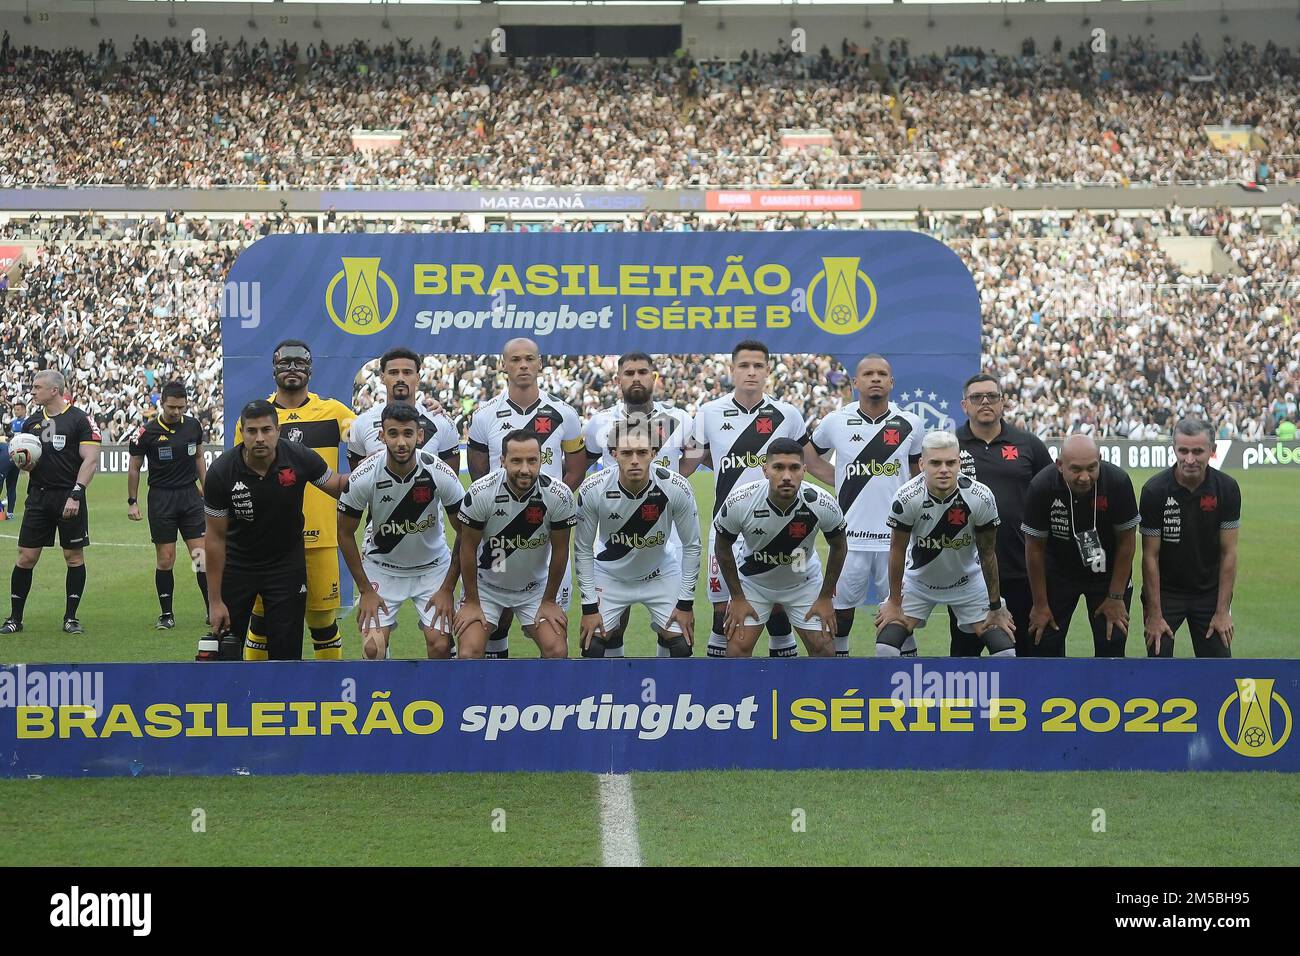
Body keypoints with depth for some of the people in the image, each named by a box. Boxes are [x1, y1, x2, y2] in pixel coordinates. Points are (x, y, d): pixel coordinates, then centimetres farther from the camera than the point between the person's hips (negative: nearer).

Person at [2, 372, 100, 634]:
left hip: (69, 497, -4)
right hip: (38, 495, 4)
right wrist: (25, 464, -5)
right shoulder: (31, 422, 12)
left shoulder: (80, 420, -5)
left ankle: (71, 618, 12)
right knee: (26, 558, 1)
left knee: (74, 557, 2)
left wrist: (75, 495, -19)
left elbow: (91, 460, -11)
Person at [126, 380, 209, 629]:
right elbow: (134, 468, 2)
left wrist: (205, 486, 13)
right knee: (165, 559, -1)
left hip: (190, 496, 3)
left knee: (201, 553, -4)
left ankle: (211, 609, -1)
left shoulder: (193, 425, 4)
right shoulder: (147, 432, -7)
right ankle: (166, 615, 8)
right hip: (161, 499, -3)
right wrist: (132, 502, 1)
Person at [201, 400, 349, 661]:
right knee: (225, 650, -1)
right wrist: (215, 601, -12)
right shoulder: (221, 472, -21)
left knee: (286, 653, -1)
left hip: (287, 566, 1)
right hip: (237, 564, -1)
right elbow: (215, 536, -13)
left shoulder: (300, 458, -18)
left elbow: (338, 485, 1)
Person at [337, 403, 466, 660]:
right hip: (381, 568, 0)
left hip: (433, 566, 0)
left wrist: (447, 589, -10)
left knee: (440, 645, -12)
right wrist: (365, 590, -8)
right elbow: (345, 534, -7)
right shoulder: (364, 477, -22)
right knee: (373, 647, -13)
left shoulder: (441, 474, -22)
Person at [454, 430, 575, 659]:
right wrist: (471, 602, -6)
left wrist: (549, 601, 0)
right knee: (469, 654, -15)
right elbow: (468, 548, -12)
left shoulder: (559, 496, -21)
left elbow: (559, 551, -7)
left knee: (557, 651, -12)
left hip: (535, 588, 1)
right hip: (486, 585, -1)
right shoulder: (480, 493, -25)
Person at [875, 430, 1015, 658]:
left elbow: (987, 554, -12)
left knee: (1005, 651, -9)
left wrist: (996, 608, -4)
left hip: (968, 581, 1)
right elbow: (897, 550, -13)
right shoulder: (906, 498, -28)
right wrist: (894, 602, -4)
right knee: (886, 648, -17)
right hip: (917, 581, -1)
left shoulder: (981, 498, -26)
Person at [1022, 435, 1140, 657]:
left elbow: (1126, 541, -13)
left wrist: (1116, 597, -10)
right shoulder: (1041, 486, -26)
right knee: (1046, 642, -1)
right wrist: (1040, 604, -8)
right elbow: (1035, 548, -14)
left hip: (1106, 570, 0)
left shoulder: (1118, 482, -27)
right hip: (1058, 570, 0)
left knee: (1111, 645, -3)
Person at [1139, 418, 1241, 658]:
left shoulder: (1227, 488, -11)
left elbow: (1228, 552, -6)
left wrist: (1222, 611, -8)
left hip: (1209, 591, 2)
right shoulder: (1155, 490, -17)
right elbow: (1150, 555, -12)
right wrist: (1154, 615, -13)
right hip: (1165, 591, -2)